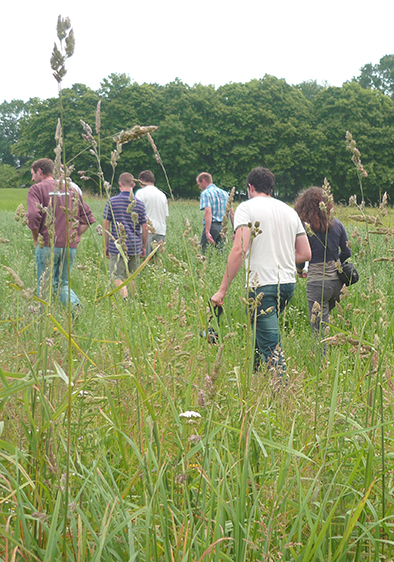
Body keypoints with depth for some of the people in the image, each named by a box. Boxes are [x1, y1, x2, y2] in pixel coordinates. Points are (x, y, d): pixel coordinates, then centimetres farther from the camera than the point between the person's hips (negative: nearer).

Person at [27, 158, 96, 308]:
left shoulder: (37, 189, 0)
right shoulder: (70, 189, 17)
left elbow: (33, 216, -16)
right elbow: (88, 218, 12)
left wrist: (35, 239, -3)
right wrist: (75, 235, 12)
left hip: (47, 245, -5)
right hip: (70, 247, 5)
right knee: (63, 283, 15)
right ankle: (75, 304, -12)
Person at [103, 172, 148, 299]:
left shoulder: (112, 202, -3)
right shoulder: (139, 204, 3)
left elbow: (106, 226, -2)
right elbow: (145, 228, 4)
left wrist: (106, 246, 7)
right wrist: (144, 246, 16)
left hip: (117, 246, -2)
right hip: (135, 247, 3)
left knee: (118, 277, -4)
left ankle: (125, 298, -23)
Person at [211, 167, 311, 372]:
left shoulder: (247, 208, -4)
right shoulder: (290, 211, 15)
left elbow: (239, 250, -16)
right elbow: (305, 254, 13)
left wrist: (222, 290, -14)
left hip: (262, 285, -7)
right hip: (288, 283, 7)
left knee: (271, 346, -8)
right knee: (259, 331, 24)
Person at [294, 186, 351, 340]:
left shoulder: (305, 227, -8)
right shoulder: (336, 224, 5)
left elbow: (302, 256, -5)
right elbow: (347, 253, 10)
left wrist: (299, 271, 16)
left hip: (317, 282, -5)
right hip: (337, 280, 5)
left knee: (319, 330, 1)